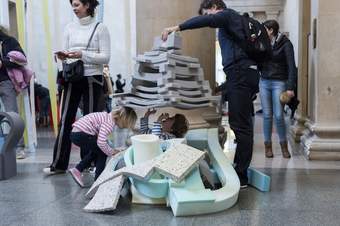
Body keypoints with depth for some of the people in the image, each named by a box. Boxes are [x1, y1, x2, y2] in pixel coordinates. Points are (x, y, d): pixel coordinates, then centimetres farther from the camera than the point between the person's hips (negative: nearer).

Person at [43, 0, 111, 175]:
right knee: (65, 119, 3)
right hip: (72, 78, 4)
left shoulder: (100, 28, -2)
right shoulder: (70, 28, 11)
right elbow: (65, 52, 13)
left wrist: (82, 55, -19)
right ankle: (58, 164, 11)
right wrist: (63, 57, -10)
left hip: (92, 78, -4)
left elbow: (106, 57, -9)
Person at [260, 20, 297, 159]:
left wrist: (290, 87, -15)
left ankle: (284, 145, 12)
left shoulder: (285, 44, -4)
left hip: (279, 83, -4)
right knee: (267, 115, 3)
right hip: (264, 82, 4)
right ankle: (268, 145, 12)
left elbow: (291, 66, -8)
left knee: (278, 115, -6)